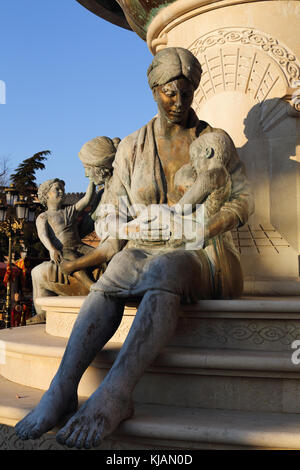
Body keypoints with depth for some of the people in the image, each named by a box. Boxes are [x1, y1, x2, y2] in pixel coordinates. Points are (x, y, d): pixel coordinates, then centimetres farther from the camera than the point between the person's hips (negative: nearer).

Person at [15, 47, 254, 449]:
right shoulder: (132, 147, 16)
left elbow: (243, 199, 1)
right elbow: (114, 211, 12)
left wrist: (208, 228, -18)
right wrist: (122, 226, -12)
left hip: (200, 254, -2)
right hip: (146, 249, 3)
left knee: (164, 271, -40)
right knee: (109, 282, -35)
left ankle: (114, 394, -54)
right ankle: (62, 389, -46)